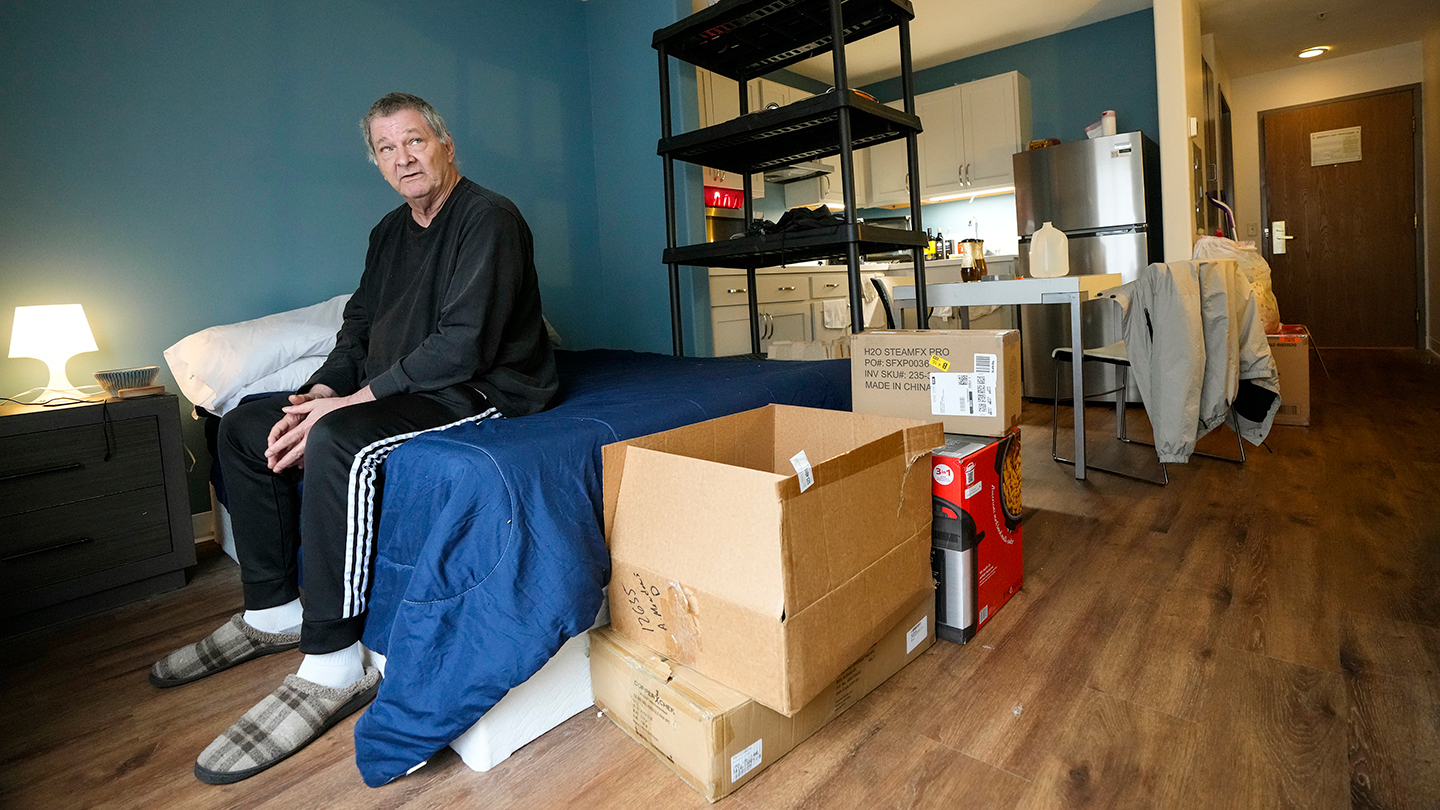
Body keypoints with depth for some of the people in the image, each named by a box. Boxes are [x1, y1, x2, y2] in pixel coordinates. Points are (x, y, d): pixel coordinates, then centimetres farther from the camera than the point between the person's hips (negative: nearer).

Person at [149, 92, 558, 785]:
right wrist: (320, 391, -4)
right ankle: (272, 611, 15)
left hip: (480, 389, -9)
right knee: (244, 427, 9)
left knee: (336, 443, -34)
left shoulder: (487, 218, -12)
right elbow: (358, 329, 16)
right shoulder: (390, 232, 16)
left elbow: (463, 344, -23)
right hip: (394, 387, 10)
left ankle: (334, 666, -21)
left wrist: (353, 401, -22)